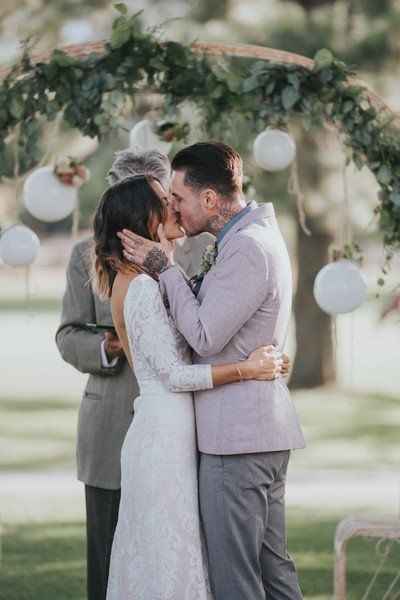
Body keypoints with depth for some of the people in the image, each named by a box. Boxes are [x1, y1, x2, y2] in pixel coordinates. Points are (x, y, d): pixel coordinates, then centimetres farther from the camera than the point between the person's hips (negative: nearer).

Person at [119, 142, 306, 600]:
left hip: (237, 439, -10)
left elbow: (205, 337, -17)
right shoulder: (257, 236, 16)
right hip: (264, 428, 10)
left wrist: (163, 269, -9)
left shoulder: (246, 248, -17)